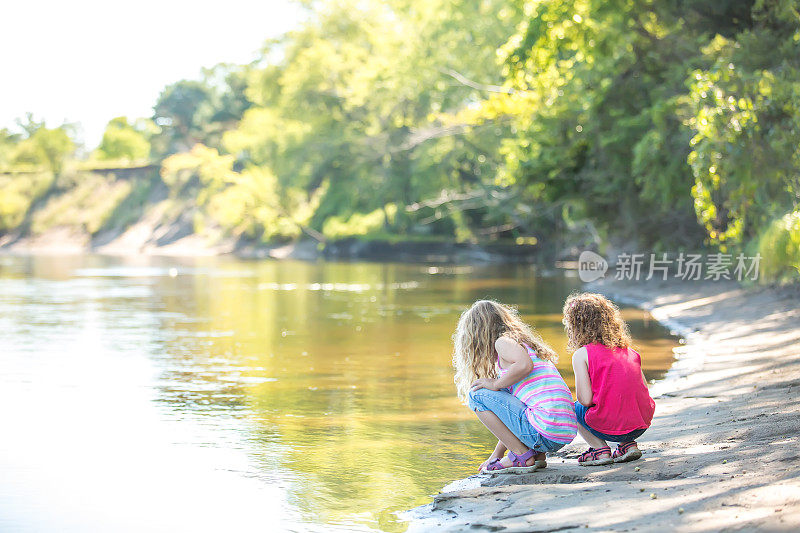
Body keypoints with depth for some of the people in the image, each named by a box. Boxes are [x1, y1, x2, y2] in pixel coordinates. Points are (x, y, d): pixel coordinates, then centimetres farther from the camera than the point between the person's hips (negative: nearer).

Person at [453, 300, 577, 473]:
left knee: (476, 395, 2)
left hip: (544, 432, -9)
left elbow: (525, 365, -23)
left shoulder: (503, 341, 1)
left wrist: (495, 384, -6)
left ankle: (522, 455, 0)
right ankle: (537, 455, 14)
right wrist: (497, 454, 35)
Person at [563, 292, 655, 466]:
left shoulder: (581, 355, -2)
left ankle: (600, 450, 5)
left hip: (609, 429, -5)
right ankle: (629, 445, 16)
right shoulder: (631, 352, 14)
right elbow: (644, 390, 12)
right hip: (641, 428, 6)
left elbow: (585, 400, -10)